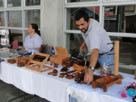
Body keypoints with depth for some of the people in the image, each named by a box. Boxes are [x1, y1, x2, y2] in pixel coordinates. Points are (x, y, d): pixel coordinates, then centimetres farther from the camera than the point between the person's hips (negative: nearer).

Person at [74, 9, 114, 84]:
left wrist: (90, 71, -66)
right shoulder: (85, 25, -11)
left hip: (106, 55, -7)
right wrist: (84, 43, -3)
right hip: (94, 54, 8)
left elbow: (95, 51, -53)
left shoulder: (94, 30, -37)